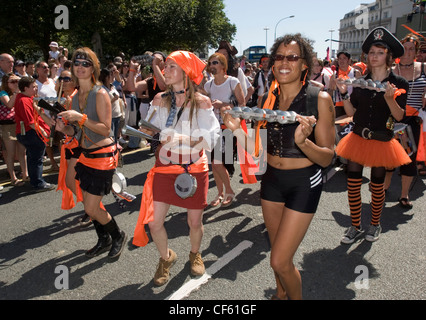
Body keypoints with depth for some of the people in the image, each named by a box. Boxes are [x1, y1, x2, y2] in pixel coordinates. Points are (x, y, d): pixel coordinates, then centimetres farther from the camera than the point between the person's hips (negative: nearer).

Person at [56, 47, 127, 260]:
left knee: (92, 208, -4)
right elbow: (79, 131, 15)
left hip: (103, 155, -8)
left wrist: (80, 118, -26)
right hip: (85, 154, 8)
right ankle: (104, 240, 37)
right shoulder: (76, 97, 9)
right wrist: (65, 128, -5)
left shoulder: (100, 94, -14)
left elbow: (105, 129, -19)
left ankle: (118, 236, 23)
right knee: (88, 204, 16)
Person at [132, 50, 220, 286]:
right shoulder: (160, 99, 1)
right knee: (153, 222, 0)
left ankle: (195, 254, 42)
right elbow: (151, 130, 5)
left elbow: (211, 137, -13)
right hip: (165, 167, 2)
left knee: (195, 222, 9)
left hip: (194, 168, -2)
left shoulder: (202, 102, -7)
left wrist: (184, 139, -26)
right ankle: (166, 258, 31)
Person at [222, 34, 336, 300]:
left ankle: (296, 297, 28)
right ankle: (281, 294, 48)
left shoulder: (320, 99, -12)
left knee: (280, 261, -3)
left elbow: (327, 158, -14)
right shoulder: (268, 100, 1)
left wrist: (303, 141, -32)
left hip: (304, 183, -5)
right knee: (277, 252, 21)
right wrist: (237, 129, -11)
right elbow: (259, 151, 3)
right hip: (272, 180, 5)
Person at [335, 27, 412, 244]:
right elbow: (350, 112, 3)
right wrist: (344, 93, -10)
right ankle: (355, 226, 19)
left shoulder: (398, 83, -3)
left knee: (377, 185, 9)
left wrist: (389, 98, -26)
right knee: (353, 183, 1)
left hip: (381, 141, -2)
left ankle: (375, 224, 32)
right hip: (358, 138, 2)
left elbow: (399, 116, -10)